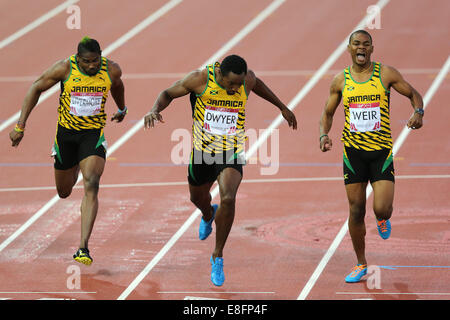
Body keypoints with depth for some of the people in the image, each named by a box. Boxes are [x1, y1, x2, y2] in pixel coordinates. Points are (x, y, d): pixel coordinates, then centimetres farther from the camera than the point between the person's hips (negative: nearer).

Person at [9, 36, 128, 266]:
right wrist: (20, 125, -9)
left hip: (93, 134, -1)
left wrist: (122, 110, 34)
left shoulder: (111, 70, -11)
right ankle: (75, 168, 56)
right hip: (66, 132, 1)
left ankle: (83, 247, -25)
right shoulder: (65, 68, -16)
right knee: (64, 192, 15)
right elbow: (36, 88, -5)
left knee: (91, 186, -22)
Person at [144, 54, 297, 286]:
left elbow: (257, 85, 14)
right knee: (197, 197, 21)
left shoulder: (248, 80, -12)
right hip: (203, 150, 1)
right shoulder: (200, 79, -19)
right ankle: (208, 215, 62)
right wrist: (155, 110, -27)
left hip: (231, 153, -1)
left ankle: (217, 257, -6)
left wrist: (282, 107, 25)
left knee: (228, 199, -21)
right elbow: (168, 94, -6)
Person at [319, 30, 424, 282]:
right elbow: (328, 112, 14)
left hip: (381, 150, -2)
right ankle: (361, 265, 18)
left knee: (382, 209, -13)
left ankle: (383, 219, 27)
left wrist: (418, 113, -15)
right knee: (356, 211, 3)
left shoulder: (386, 74, -2)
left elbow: (414, 94, 7)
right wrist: (324, 134, -5)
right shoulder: (341, 80, 4)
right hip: (353, 151, 2)